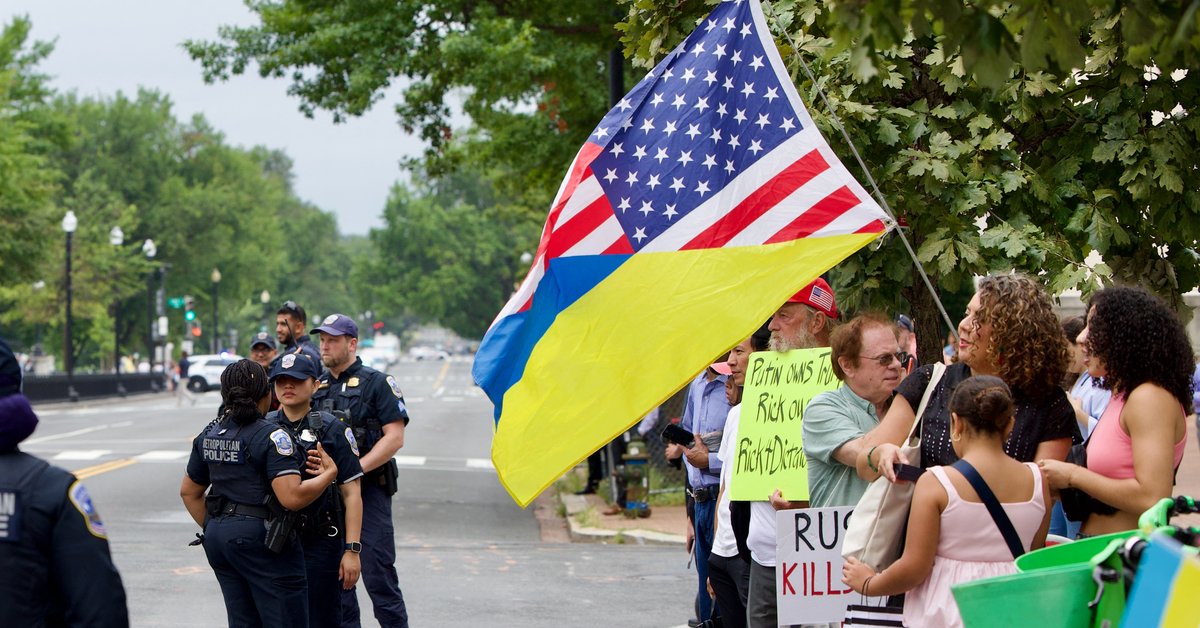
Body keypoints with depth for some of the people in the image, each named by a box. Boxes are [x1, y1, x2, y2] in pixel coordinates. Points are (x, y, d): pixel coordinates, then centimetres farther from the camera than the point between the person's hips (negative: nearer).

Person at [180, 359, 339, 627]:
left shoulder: (210, 433, 10)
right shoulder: (271, 436, -14)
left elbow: (189, 492, 18)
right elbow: (292, 497, -24)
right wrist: (329, 474, -10)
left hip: (218, 536, 8)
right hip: (262, 539, -8)